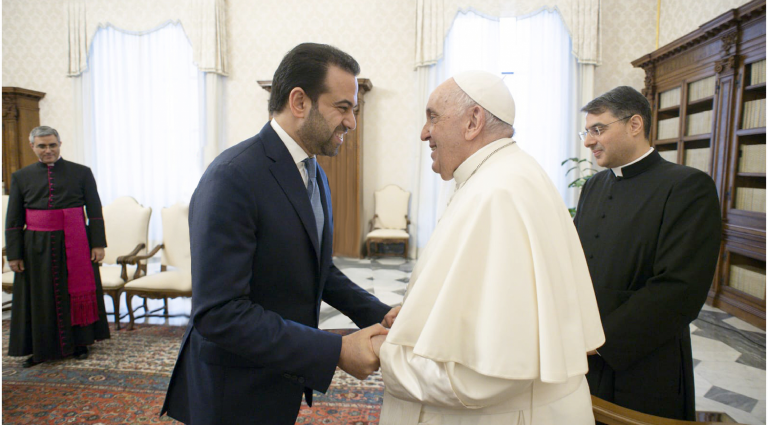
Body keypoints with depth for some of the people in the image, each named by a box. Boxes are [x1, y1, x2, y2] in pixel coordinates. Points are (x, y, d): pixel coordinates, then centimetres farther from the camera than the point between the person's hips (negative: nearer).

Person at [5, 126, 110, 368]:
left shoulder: (81, 173, 1)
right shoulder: (21, 177, 6)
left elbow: (95, 212, 0)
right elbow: (13, 221, 7)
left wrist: (98, 244, -6)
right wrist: (13, 254, 1)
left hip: (75, 245, -1)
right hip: (38, 248, 2)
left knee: (77, 293, 7)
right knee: (41, 298, 9)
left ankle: (80, 343, 21)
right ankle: (42, 349, 22)